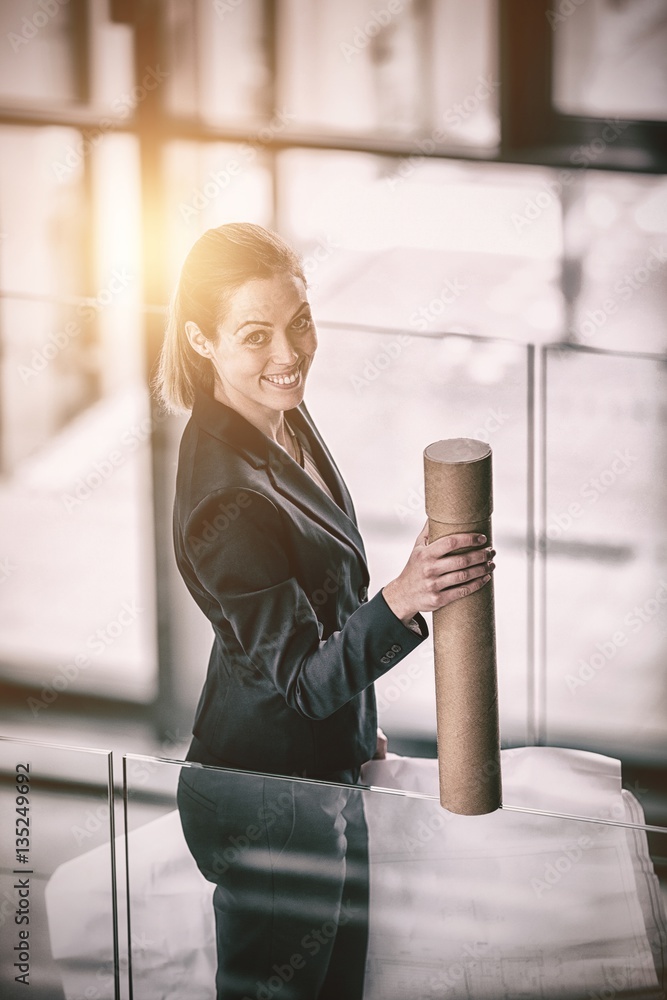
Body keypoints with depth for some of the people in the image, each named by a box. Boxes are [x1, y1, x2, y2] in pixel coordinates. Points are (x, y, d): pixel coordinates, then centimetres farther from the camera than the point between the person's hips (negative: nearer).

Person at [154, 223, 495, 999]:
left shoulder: (283, 419, -3)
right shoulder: (227, 495, -31)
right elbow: (302, 677, -28)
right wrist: (400, 603, -45)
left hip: (321, 756, 9)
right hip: (271, 805, -9)